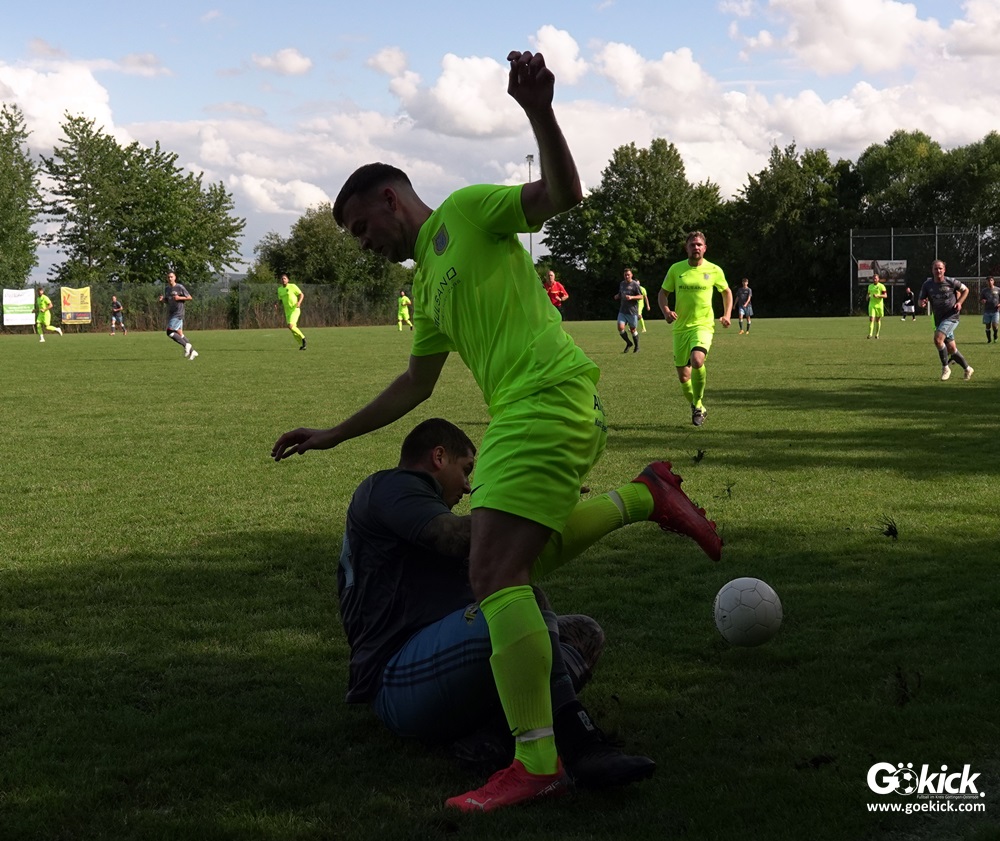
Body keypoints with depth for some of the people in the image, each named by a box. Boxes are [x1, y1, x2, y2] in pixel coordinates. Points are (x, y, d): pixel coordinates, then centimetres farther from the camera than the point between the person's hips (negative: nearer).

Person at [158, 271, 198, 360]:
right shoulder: (167, 289, 14)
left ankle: (186, 345, -8)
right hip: (171, 314, 8)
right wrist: (161, 300, 0)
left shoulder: (179, 287, -6)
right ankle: (192, 351, 12)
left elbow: (189, 297, -2)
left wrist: (179, 298, -16)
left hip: (178, 314, -8)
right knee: (179, 334, 7)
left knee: (169, 333, -17)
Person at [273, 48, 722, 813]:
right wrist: (333, 436, 35)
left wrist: (539, 112, -26)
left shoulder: (467, 211, 3)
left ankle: (537, 763, -19)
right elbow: (416, 384, 33)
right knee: (528, 547, 27)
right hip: (526, 411, 10)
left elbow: (564, 196, -12)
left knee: (494, 573, -17)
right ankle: (649, 496, 30)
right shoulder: (426, 285, 26)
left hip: (547, 397, -10)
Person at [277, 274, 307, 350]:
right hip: (287, 311, 6)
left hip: (295, 310, -6)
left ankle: (302, 337, -1)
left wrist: (299, 302, -21)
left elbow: (302, 294, -4)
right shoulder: (279, 289, 10)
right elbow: (280, 300, 22)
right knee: (293, 328, 4)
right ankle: (302, 344, 17)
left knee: (290, 326, -22)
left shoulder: (292, 286, -6)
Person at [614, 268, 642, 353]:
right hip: (622, 310, 5)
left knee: (633, 329, 4)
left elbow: (641, 297, -6)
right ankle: (629, 343, 13)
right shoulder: (622, 284, 13)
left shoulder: (635, 284, -6)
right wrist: (617, 296, 5)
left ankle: (637, 347, 23)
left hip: (632, 311, -5)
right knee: (620, 328, -10)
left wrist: (632, 297, -22)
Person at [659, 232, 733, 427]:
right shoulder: (676, 269, 1)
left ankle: (698, 404, -10)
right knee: (683, 376, 5)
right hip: (681, 328, 3)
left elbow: (726, 291, 16)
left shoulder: (714, 270, -1)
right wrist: (666, 310, -9)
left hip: (703, 325, -3)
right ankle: (698, 408, 32)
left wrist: (727, 314, 3)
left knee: (697, 360, -31)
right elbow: (663, 293, 11)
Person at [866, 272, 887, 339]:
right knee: (871, 319, -12)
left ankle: (877, 334, 16)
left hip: (879, 305, -2)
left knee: (878, 320, 6)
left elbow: (885, 295, -7)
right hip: (872, 305, 2)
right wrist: (868, 296, 0)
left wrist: (878, 295, -22)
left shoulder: (881, 286, -2)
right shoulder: (870, 286, 11)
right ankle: (870, 334, -19)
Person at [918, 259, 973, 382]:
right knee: (951, 349, 9)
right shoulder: (927, 284, -2)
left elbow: (965, 290, 8)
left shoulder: (951, 282, -8)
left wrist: (959, 302, -7)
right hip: (939, 319, 5)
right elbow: (921, 301, 4)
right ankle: (968, 369, 29)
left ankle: (945, 367, -10)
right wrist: (922, 302, -20)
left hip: (951, 316, -5)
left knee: (938, 339, -26)